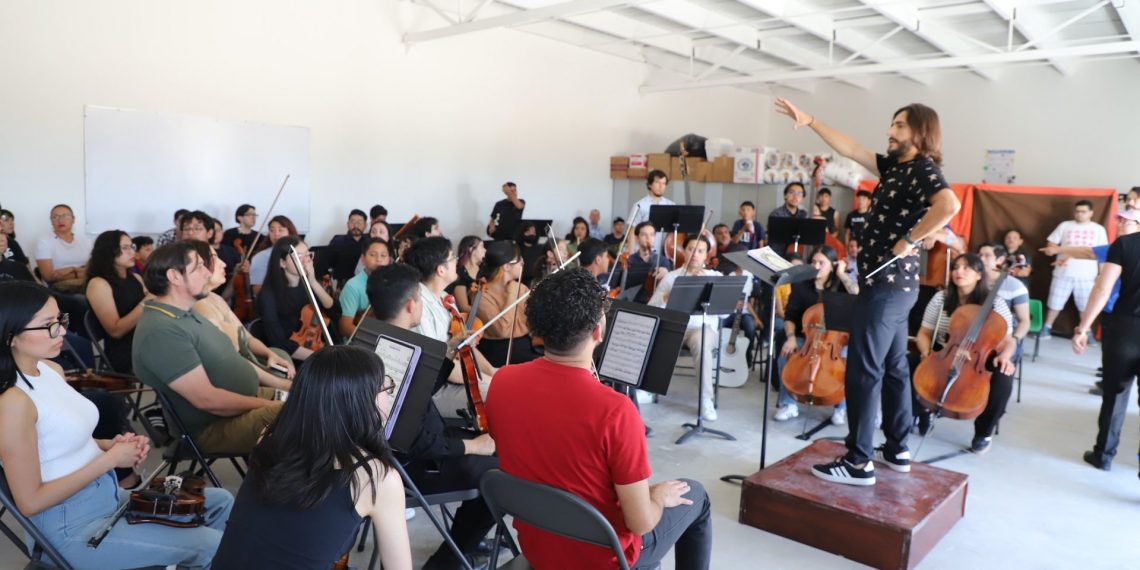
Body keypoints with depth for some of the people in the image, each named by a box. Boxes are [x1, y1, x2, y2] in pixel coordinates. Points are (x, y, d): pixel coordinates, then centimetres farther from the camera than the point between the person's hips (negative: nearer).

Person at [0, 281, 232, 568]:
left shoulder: (51, 370, 3)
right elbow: (30, 501, -21)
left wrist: (113, 445, -2)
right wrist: (109, 459, -18)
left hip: (106, 496, 9)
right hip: (73, 526, -9)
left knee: (221, 502, 14)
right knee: (212, 545, -13)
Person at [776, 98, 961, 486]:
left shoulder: (923, 168, -13)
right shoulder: (896, 166, 14)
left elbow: (949, 206, -32)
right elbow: (848, 148, 20)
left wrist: (910, 240, -24)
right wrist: (809, 121, 18)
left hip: (888, 282, -10)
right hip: (892, 282, 10)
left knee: (862, 369, -8)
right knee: (893, 366, 14)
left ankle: (859, 463, -2)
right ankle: (897, 449, 25)